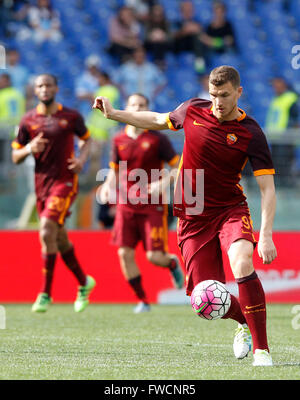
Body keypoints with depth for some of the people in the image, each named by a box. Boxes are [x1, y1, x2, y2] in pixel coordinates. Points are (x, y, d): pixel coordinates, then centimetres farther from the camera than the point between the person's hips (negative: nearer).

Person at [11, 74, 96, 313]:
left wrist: (82, 158, -1)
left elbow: (86, 138, 18)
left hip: (65, 182, -4)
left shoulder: (71, 117, 0)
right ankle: (84, 282, 33)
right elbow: (15, 157, 9)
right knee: (60, 240, 12)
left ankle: (46, 293, -15)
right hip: (41, 183, 4)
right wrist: (30, 149, -12)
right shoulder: (28, 121, 5)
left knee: (47, 232, -20)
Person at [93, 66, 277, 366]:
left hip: (230, 209, -3)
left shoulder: (251, 134, -13)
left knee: (242, 264, -33)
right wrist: (113, 114, 21)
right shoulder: (193, 110, -1)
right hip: (192, 217, 3)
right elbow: (158, 120, 21)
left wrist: (266, 235, -24)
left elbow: (267, 188, -14)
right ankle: (244, 322, 32)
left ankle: (261, 349, -23)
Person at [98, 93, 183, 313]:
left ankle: (173, 263, 30)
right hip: (126, 205, 3)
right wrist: (108, 185, -2)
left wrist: (163, 183, -19)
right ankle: (142, 300, 7)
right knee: (125, 253, -7)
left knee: (155, 256, -8)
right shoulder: (119, 140, 7)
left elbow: (178, 167, -2)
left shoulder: (157, 139, -4)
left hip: (152, 206, -3)